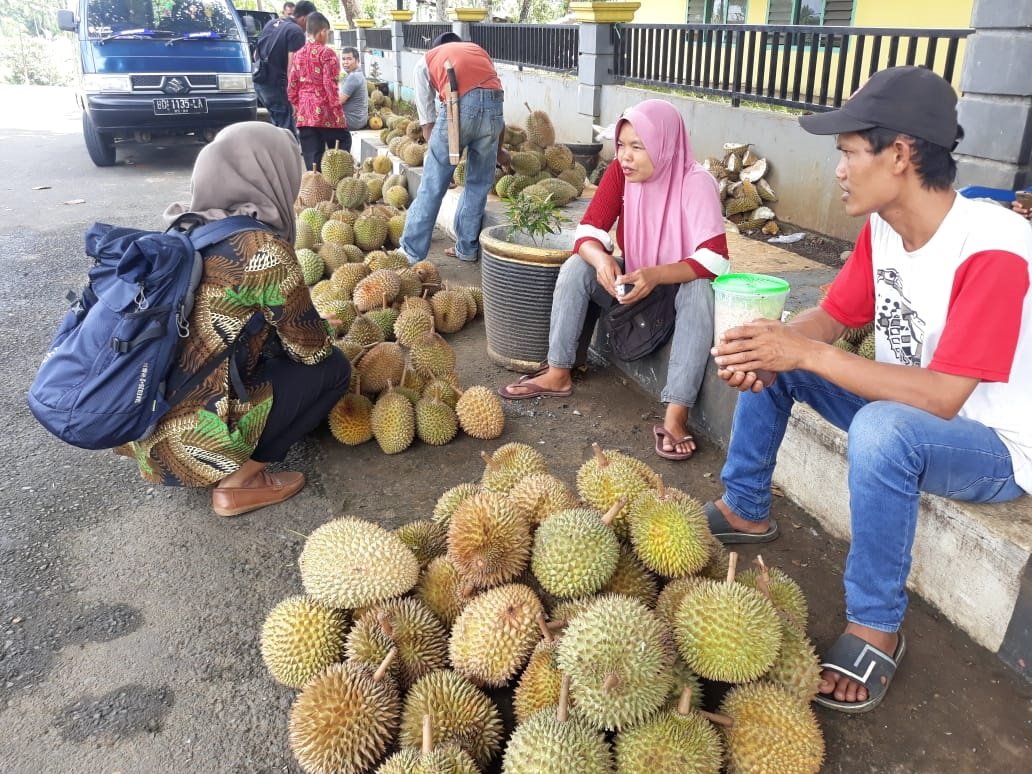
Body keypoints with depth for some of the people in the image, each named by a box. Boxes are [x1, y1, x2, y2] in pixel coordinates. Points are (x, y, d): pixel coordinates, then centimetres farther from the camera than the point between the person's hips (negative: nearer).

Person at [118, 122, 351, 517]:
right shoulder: (262, 247, -16)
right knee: (332, 368, 5)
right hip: (184, 442, -7)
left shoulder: (186, 230, 6)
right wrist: (325, 345, 16)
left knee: (267, 340, 22)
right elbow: (313, 350, -5)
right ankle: (237, 478, 1)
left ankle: (232, 466, 15)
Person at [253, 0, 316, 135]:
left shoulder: (272, 23, 15)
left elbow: (256, 53, 23)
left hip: (260, 81, 9)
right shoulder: (296, 31, -12)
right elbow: (292, 66, -20)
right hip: (276, 83, -9)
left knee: (277, 125, 20)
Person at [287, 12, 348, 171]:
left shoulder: (298, 55, 11)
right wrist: (338, 112, -9)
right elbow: (330, 86, -13)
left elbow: (291, 88, 11)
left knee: (311, 158, 5)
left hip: (304, 114, 6)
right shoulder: (327, 53, -6)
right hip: (325, 111, -5)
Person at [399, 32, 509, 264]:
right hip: (493, 106, 3)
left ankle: (411, 253, 9)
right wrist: (498, 149, 48)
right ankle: (467, 249, 25)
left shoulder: (427, 61, 26)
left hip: (458, 107, -3)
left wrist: (437, 153, 28)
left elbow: (427, 119, 19)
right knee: (478, 184, 17)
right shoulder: (480, 52, 35)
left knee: (432, 187, 5)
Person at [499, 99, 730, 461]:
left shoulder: (697, 183, -24)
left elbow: (714, 260, -32)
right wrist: (601, 260, -40)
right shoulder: (619, 173, -12)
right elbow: (588, 231, -17)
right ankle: (558, 374, -12)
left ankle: (676, 415, -40)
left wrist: (655, 275, -46)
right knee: (577, 267, -20)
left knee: (701, 291, -37)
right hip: (632, 278, 4)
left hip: (680, 283, -4)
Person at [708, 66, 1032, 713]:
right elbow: (829, 317, -1)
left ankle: (876, 629, -20)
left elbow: (942, 397, -35)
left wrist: (807, 354, -37)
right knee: (768, 357, 0)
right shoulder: (883, 229, -5)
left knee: (882, 428, -40)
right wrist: (769, 350, -23)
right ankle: (745, 511, 12)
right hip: (905, 408, 8)